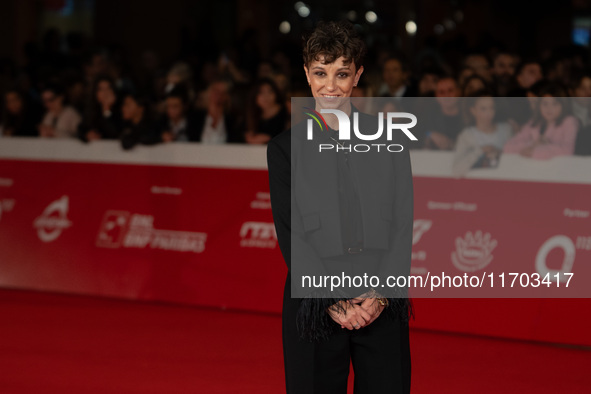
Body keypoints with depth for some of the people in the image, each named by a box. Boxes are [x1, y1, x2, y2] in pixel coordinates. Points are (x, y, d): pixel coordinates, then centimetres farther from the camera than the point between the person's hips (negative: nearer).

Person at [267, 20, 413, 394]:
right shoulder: (286, 147, 5)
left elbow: (403, 223, 5)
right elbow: (290, 236, -1)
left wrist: (382, 293, -8)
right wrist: (332, 302, -11)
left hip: (382, 305, 1)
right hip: (314, 303, -1)